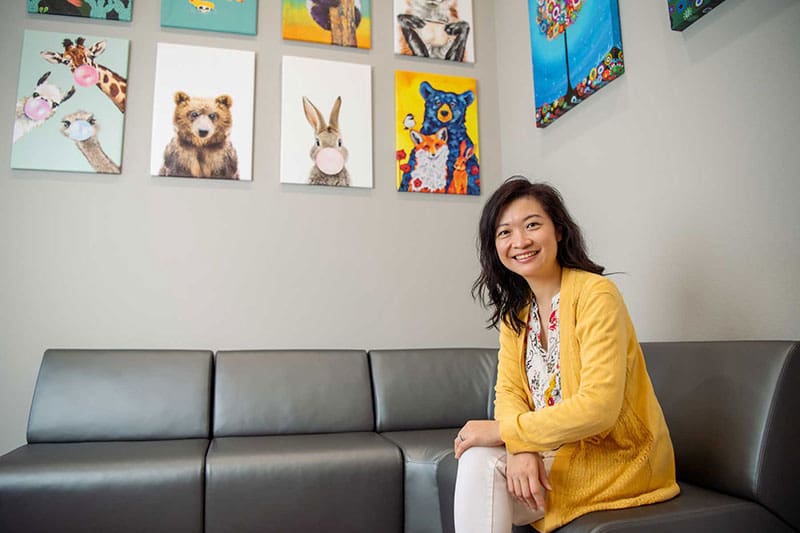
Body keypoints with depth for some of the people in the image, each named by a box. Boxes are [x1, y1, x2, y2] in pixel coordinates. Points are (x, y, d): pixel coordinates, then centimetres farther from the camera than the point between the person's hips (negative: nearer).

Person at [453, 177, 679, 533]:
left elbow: (599, 407, -26)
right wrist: (520, 447, -21)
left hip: (620, 457, -6)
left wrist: (505, 430, -22)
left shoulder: (596, 294, -19)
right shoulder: (515, 310, 4)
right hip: (558, 448, 6)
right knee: (478, 460, -19)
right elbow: (509, 391, 0)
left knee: (485, 467, -21)